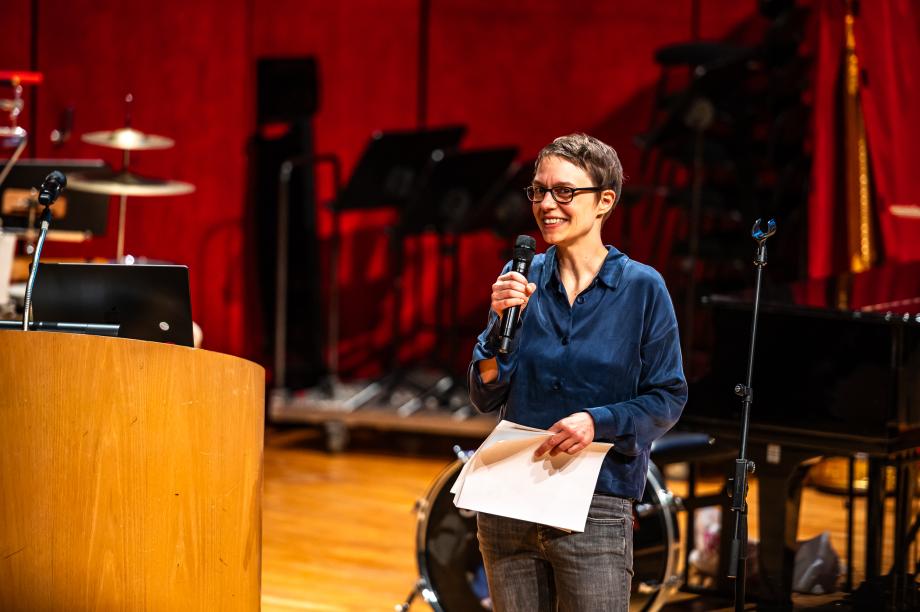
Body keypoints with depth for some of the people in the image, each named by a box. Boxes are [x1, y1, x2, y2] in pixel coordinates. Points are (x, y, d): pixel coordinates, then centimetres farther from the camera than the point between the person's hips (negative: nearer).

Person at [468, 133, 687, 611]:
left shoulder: (642, 288, -3)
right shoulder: (521, 280, 5)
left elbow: (668, 398, -2)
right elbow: (485, 398, 3)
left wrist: (597, 422, -17)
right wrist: (502, 320, -12)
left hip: (594, 512, -3)